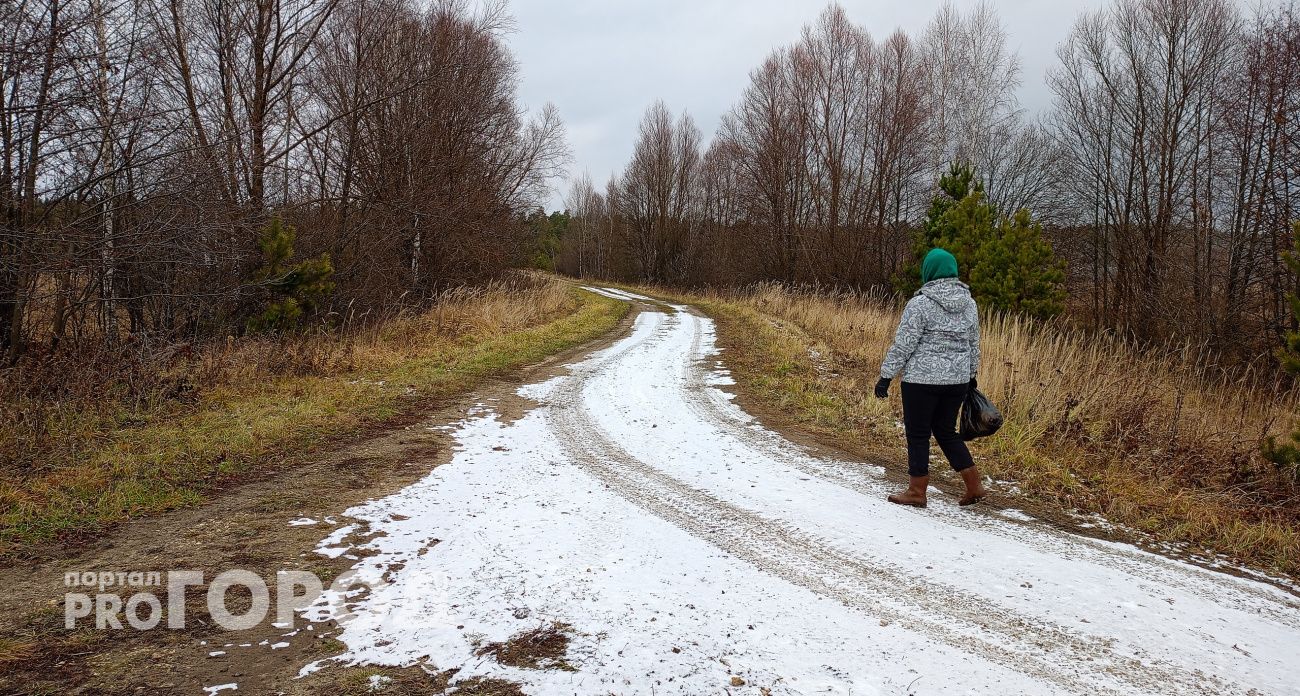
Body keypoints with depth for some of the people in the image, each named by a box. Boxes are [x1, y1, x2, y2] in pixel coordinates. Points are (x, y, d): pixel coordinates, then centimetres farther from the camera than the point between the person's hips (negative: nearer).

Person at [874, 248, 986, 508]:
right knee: (946, 431, 19)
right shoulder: (970, 304, 7)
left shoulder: (920, 304, -13)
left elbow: (903, 345, -13)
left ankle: (917, 492, 14)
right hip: (957, 379, 6)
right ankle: (974, 486, 17)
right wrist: (970, 376, 27)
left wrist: (885, 376, -7)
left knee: (918, 435, 6)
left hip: (922, 379, -6)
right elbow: (974, 345, 15)